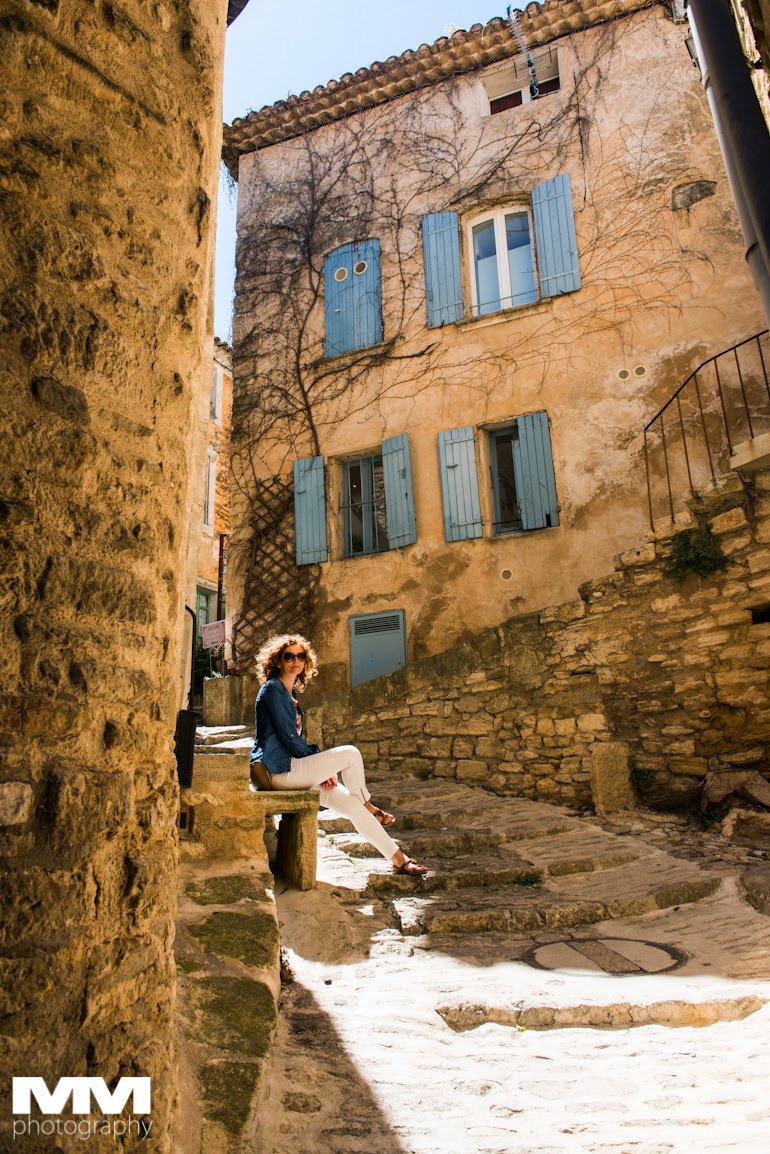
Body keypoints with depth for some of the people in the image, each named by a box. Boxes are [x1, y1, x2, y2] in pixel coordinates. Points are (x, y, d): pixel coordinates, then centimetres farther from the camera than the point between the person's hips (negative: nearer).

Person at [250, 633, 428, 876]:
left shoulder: (290, 693, 18)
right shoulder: (272, 689, -10)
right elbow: (287, 737, -16)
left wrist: (323, 768, 5)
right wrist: (323, 762, -8)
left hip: (294, 768, 8)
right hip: (280, 770, -8)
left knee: (353, 805, -2)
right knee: (350, 754, -18)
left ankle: (400, 860, 2)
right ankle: (369, 806, 5)